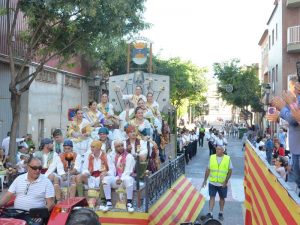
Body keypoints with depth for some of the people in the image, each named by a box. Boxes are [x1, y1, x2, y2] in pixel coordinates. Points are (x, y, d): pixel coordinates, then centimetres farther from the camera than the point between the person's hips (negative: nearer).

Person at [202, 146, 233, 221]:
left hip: (222, 183, 0)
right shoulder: (212, 157, 1)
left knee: (222, 198, 12)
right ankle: (210, 213, -1)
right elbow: (208, 169, 6)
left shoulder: (228, 158, -4)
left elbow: (230, 171, -2)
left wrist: (226, 181, -9)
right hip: (212, 182, 0)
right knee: (212, 197, -3)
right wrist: (205, 180, 4)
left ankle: (221, 213, 26)